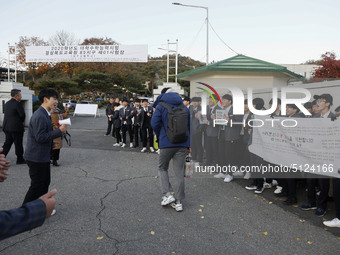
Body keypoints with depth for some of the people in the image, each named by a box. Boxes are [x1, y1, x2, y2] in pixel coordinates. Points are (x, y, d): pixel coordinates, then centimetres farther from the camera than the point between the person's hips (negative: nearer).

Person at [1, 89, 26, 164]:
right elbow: (22, 115, -16)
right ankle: (20, 159, 13)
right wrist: (21, 121, 6)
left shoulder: (7, 104, 12)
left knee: (7, 143, 13)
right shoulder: (18, 103, -14)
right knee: (18, 144, 4)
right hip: (16, 128, -7)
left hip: (7, 127, 8)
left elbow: (7, 115, 13)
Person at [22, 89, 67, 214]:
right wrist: (59, 131, -24)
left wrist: (58, 130, 7)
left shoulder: (44, 114, 12)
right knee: (37, 185, 0)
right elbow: (40, 137, -27)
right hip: (37, 157, -10)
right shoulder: (39, 116, -22)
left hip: (42, 156, 10)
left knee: (45, 182, 19)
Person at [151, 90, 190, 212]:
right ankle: (178, 202, 10)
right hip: (182, 144, 3)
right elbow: (189, 126, 11)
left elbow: (155, 123, -7)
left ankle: (167, 195, 3)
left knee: (162, 168, 16)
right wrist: (188, 144, 14)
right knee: (179, 172, 6)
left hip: (167, 143, -3)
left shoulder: (161, 106, 2)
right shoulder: (185, 108, 13)